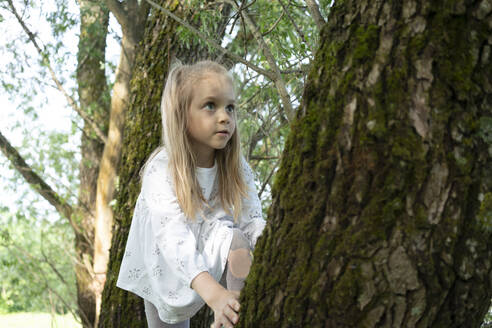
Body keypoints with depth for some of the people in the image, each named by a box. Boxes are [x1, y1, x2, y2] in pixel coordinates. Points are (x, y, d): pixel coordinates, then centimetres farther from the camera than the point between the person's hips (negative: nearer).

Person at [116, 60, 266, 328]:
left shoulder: (236, 168, -14)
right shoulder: (162, 169, -28)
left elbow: (253, 222, -20)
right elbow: (173, 238, -42)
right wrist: (213, 293, -57)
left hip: (214, 258, 2)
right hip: (167, 271, -1)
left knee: (237, 241, -28)